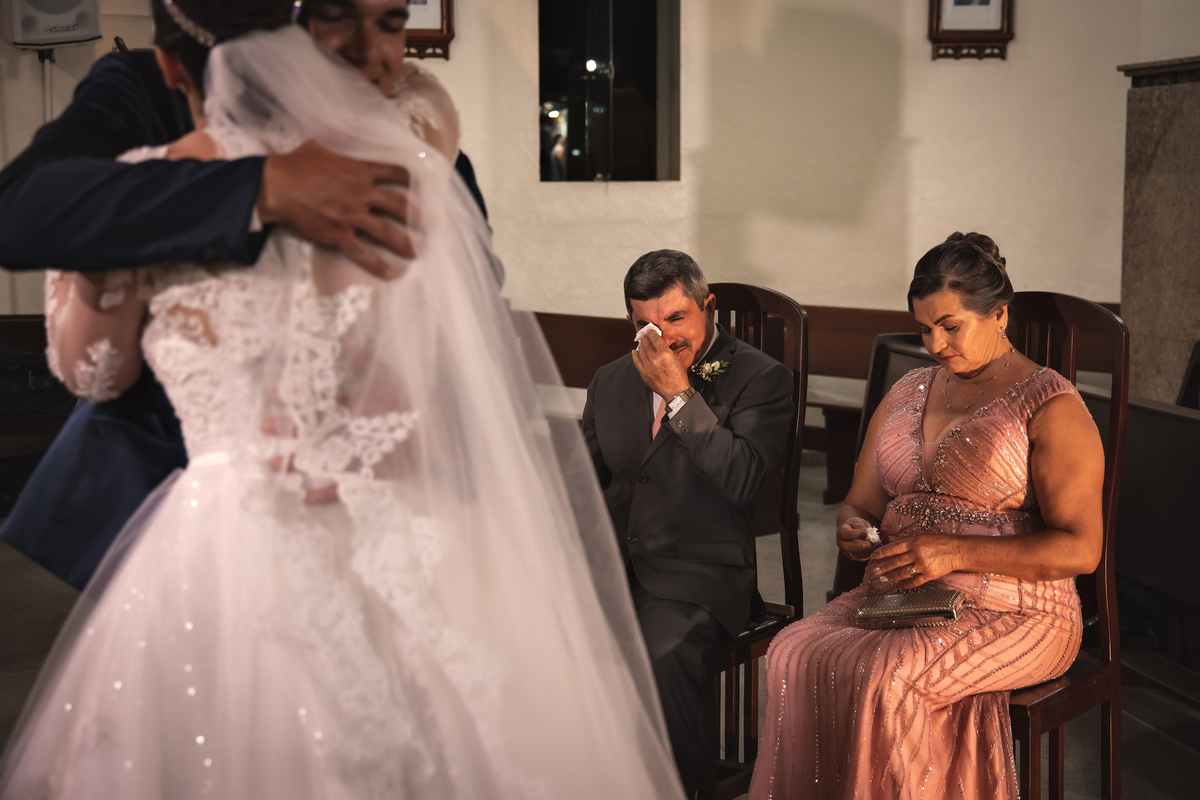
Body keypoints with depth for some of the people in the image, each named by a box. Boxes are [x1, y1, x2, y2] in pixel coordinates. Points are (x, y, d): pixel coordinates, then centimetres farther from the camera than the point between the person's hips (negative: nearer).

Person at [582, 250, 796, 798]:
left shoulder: (761, 379, -1)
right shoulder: (611, 381, 17)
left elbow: (741, 480, -16)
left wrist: (679, 393, -16)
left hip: (700, 573, -5)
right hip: (612, 564, 5)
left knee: (662, 650, -35)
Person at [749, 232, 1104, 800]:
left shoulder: (1051, 407, -4)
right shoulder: (907, 392, 17)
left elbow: (1080, 550, -11)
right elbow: (860, 504, 20)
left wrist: (955, 551, -20)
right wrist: (853, 531, -6)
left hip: (1012, 614, -5)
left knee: (884, 677, -33)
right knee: (795, 653, -24)